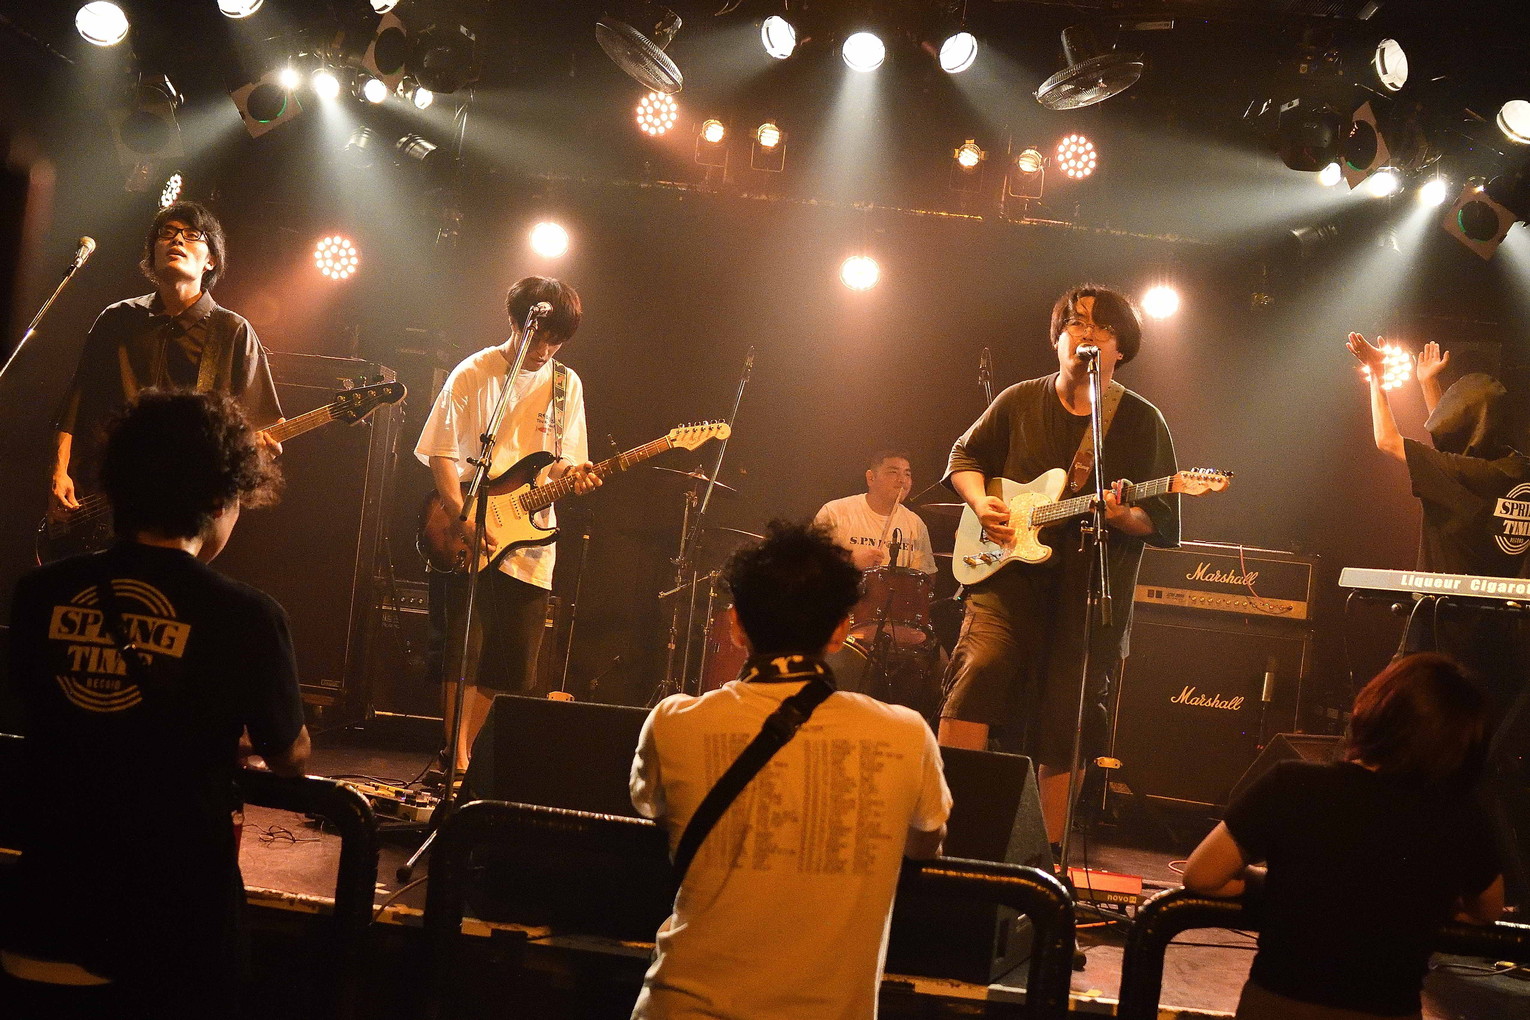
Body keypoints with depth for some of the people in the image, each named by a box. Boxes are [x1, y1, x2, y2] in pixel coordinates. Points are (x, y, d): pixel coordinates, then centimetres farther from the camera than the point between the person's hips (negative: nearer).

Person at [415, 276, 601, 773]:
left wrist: (573, 475, -14)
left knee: (508, 665, 6)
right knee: (462, 654, -6)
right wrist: (463, 519, -16)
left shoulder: (565, 384, 10)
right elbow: (441, 453, -4)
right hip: (464, 540, -4)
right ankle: (456, 760, 0)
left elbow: (560, 462, 11)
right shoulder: (472, 375, -2)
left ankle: (462, 754, 19)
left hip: (529, 541, 4)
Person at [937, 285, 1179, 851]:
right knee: (980, 671, -22)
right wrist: (981, 502, 0)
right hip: (1009, 572, 1)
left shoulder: (1142, 422, 4)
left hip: (1092, 590, 0)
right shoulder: (1019, 402, 9)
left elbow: (1163, 520, 2)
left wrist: (1124, 516, -20)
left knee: (1066, 728, 0)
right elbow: (965, 455, 20)